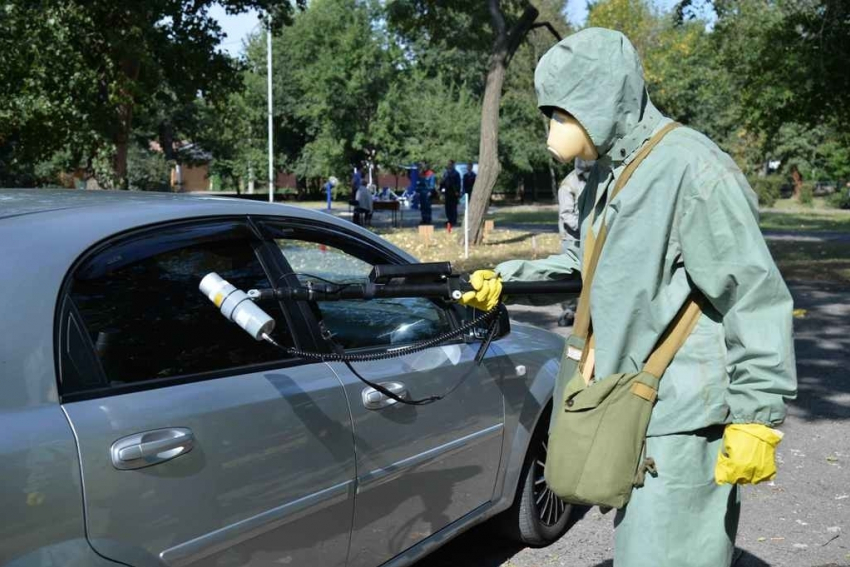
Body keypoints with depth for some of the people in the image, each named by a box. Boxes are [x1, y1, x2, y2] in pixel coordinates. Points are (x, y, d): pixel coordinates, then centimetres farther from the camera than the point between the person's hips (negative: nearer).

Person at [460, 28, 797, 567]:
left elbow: (756, 299, -18)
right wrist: (505, 279, 15)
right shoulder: (605, 176, 11)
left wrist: (757, 417, -18)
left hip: (682, 416, -9)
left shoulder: (691, 168, -17)